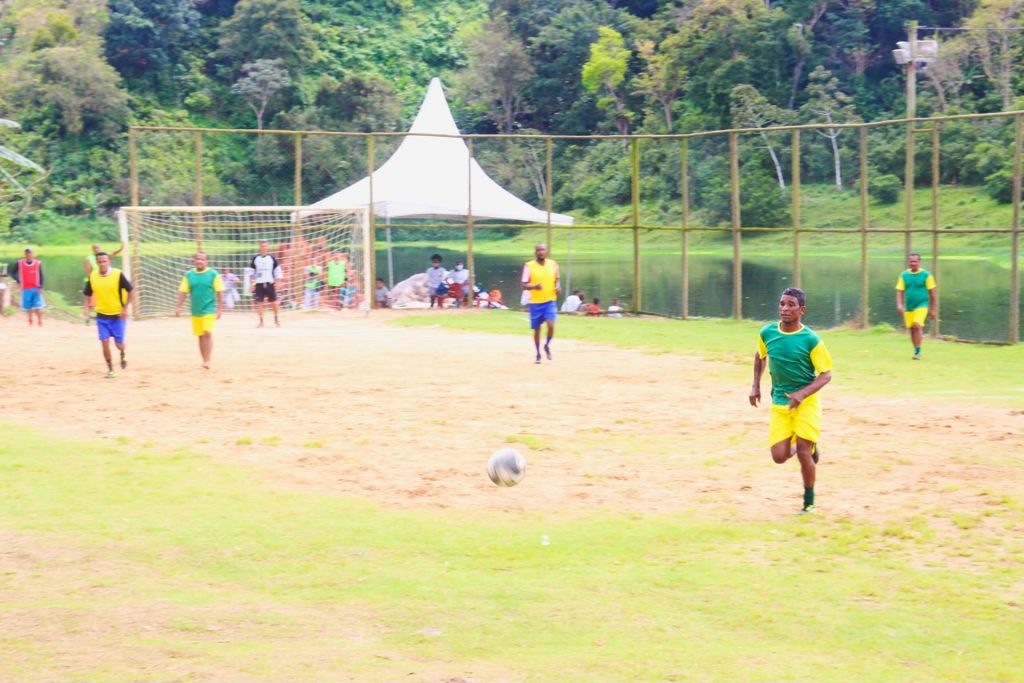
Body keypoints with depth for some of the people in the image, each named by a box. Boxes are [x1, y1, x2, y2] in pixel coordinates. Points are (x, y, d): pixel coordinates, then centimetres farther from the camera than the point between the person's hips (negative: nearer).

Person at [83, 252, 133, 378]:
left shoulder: (118, 275, -12)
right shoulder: (92, 276, -3)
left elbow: (130, 291, -5)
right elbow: (88, 294, 9)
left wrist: (125, 308, -12)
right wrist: (86, 307, -9)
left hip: (118, 315, -2)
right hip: (102, 316, 2)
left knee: (118, 344, 3)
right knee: (105, 342, -4)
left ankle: (123, 354, 39)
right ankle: (110, 369, 11)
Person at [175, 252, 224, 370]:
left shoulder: (213, 274, -4)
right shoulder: (188, 275, 5)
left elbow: (219, 293, -3)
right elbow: (183, 292, 6)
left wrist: (219, 309, -7)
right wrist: (179, 307, -3)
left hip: (209, 310, -4)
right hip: (195, 311, 4)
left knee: (208, 333, -17)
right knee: (200, 336, 9)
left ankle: (207, 361, -15)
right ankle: (205, 361, 19)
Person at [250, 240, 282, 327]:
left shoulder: (272, 258, 1)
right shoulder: (255, 258, 4)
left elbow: (277, 270, 4)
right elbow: (251, 272, 9)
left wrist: (277, 282, -2)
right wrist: (252, 284, 2)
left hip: (270, 283, -1)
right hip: (259, 284, 1)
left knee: (274, 302, 0)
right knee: (259, 303, -2)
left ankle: (276, 318, 19)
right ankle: (261, 321, 7)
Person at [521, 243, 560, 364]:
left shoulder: (553, 264, 2)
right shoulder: (529, 266, -7)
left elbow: (557, 279, 17)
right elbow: (524, 285, -8)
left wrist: (558, 287, -5)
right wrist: (534, 286, -27)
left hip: (550, 301, 1)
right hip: (535, 302, -1)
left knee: (551, 325, -18)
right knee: (537, 329, 7)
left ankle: (547, 345, 11)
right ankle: (538, 354, 26)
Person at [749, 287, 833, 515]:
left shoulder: (811, 340, -15)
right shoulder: (767, 333, -4)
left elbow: (826, 374, -12)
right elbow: (759, 356, 18)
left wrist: (802, 394, -26)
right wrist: (756, 386, 10)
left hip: (806, 401, -4)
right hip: (779, 402, 4)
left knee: (803, 452, -10)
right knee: (779, 456, -6)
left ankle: (809, 502, 12)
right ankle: (810, 447, 29)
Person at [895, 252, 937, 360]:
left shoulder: (926, 275, -3)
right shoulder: (903, 275, 4)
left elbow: (932, 293, 2)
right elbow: (899, 291, 4)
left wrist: (932, 310, 2)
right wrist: (899, 304, -13)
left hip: (921, 305, -4)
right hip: (908, 307, 4)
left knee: (917, 326, -20)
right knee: (911, 329, 7)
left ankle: (918, 351, -13)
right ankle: (917, 351, 24)